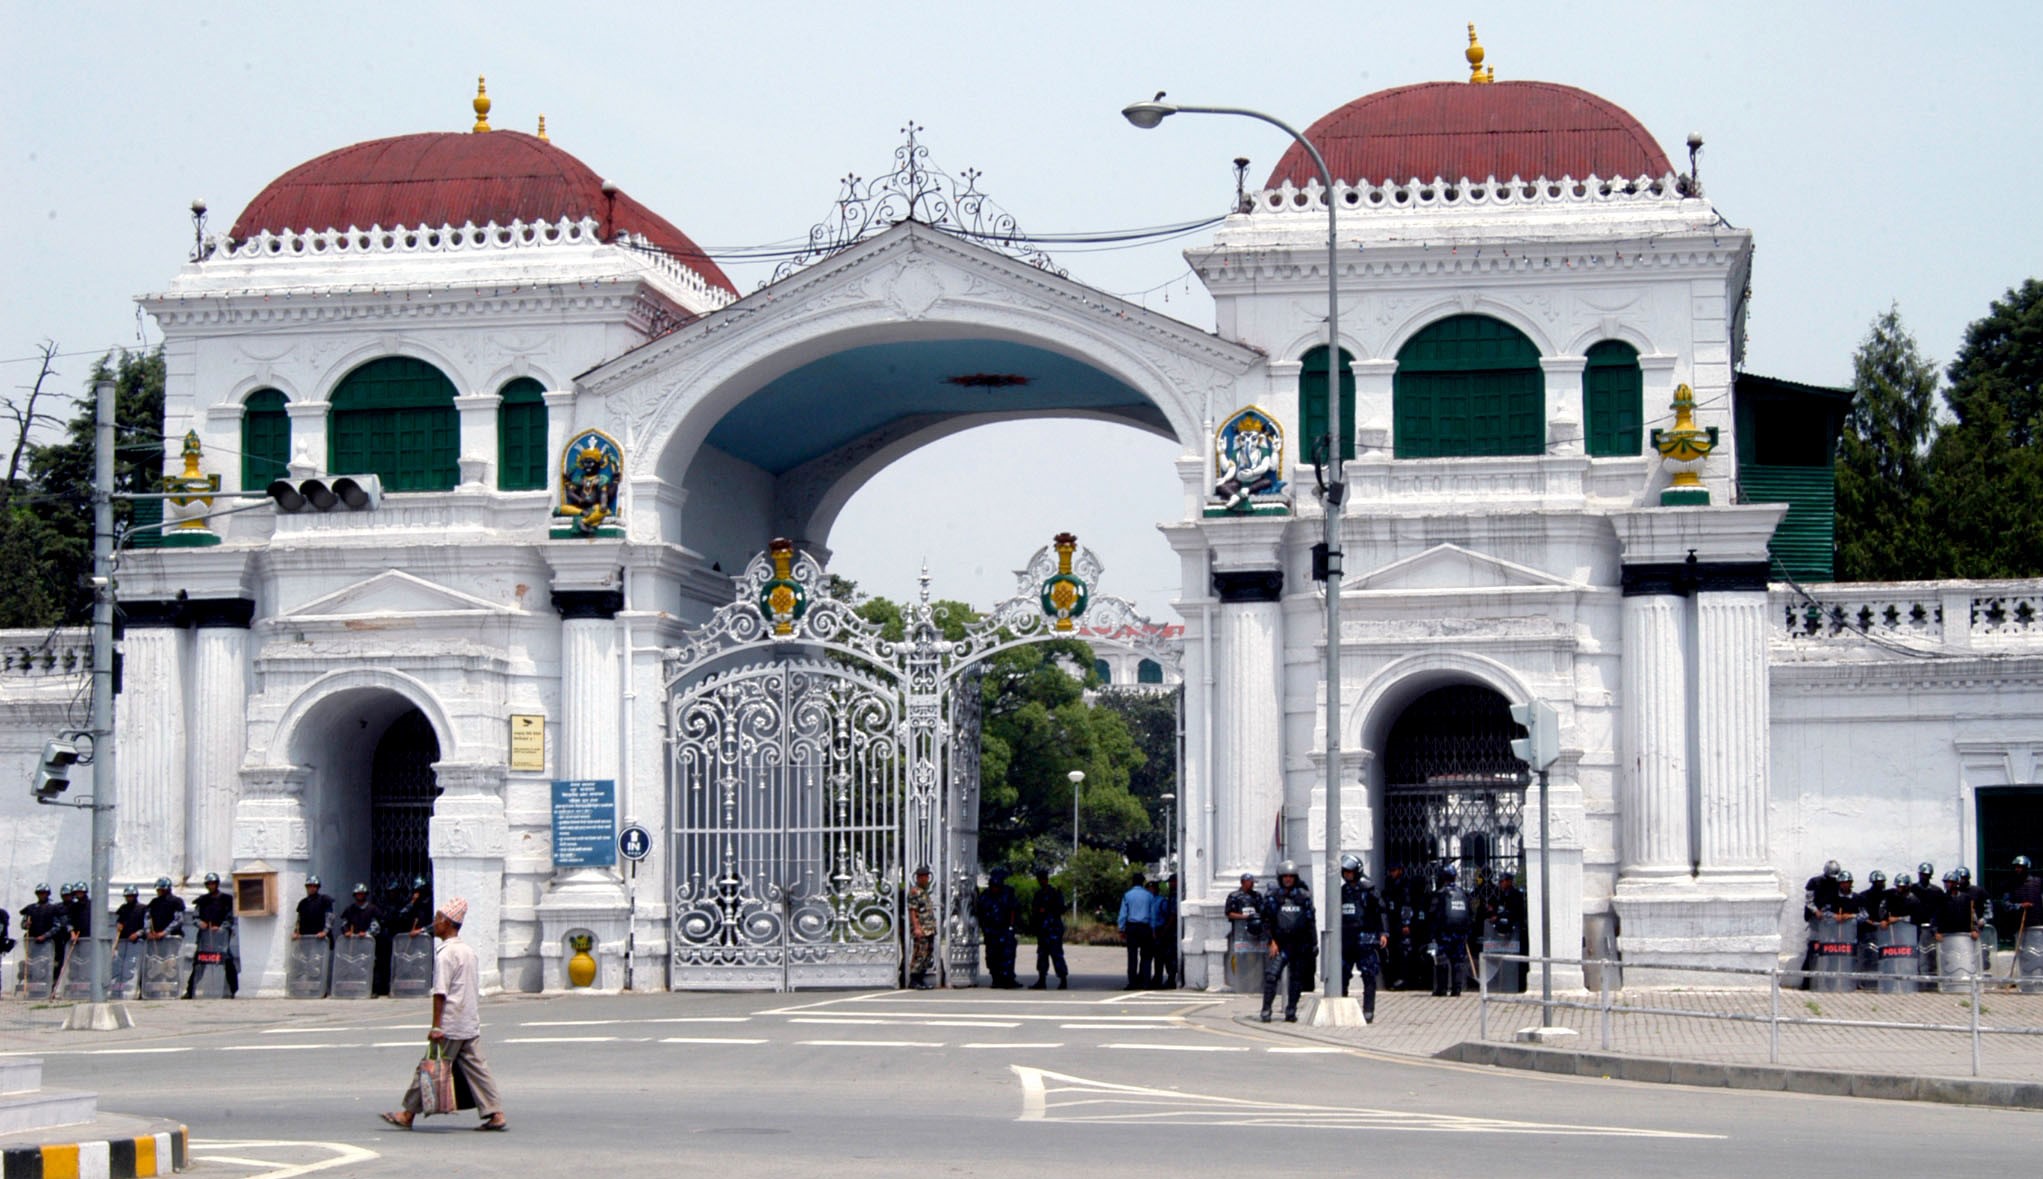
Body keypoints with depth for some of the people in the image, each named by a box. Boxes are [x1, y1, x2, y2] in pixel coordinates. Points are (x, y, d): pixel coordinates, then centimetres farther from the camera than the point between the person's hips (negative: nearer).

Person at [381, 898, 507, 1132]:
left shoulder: (445, 953, -14)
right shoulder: (470, 950, 12)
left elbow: (440, 992, -17)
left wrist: (436, 1026, -18)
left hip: (451, 1025, -8)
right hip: (471, 1025, 8)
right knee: (475, 1067, 6)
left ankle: (409, 1114, 9)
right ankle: (495, 1114, 0)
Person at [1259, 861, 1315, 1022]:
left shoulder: (1303, 897, 7)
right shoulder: (1273, 897, 3)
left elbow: (1311, 921, 10)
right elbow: (1267, 921, 1)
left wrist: (1314, 943, 6)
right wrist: (1271, 941, -9)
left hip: (1300, 945, 2)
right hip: (1280, 944, -2)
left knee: (1296, 979, 6)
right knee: (1271, 975, -15)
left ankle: (1291, 1011, 15)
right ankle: (1266, 1010, -12)